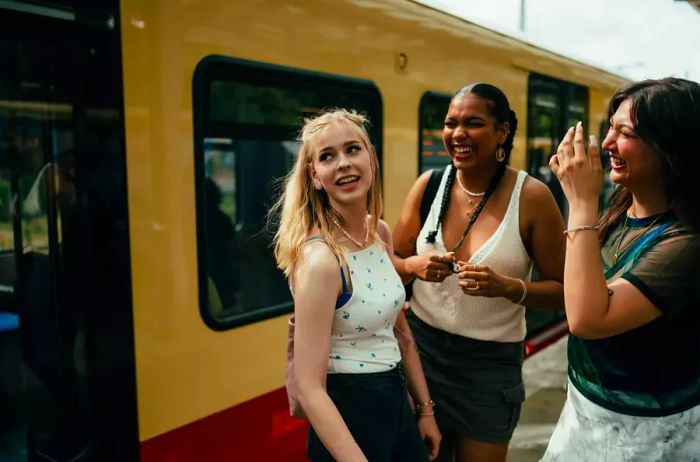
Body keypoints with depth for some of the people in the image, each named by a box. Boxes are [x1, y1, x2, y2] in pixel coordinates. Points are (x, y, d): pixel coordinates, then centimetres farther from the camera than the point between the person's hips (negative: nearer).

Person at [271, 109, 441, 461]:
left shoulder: (381, 233, -1)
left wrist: (425, 409, 13)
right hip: (349, 413, -7)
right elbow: (310, 388, -24)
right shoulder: (320, 259, -25)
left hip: (396, 401, 8)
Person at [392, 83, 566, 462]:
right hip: (422, 345, 3)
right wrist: (415, 266, -16)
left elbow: (562, 290, -7)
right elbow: (393, 262, 5)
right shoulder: (429, 185, -5)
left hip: (491, 361, -2)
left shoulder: (531, 197, -13)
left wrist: (506, 287, -24)